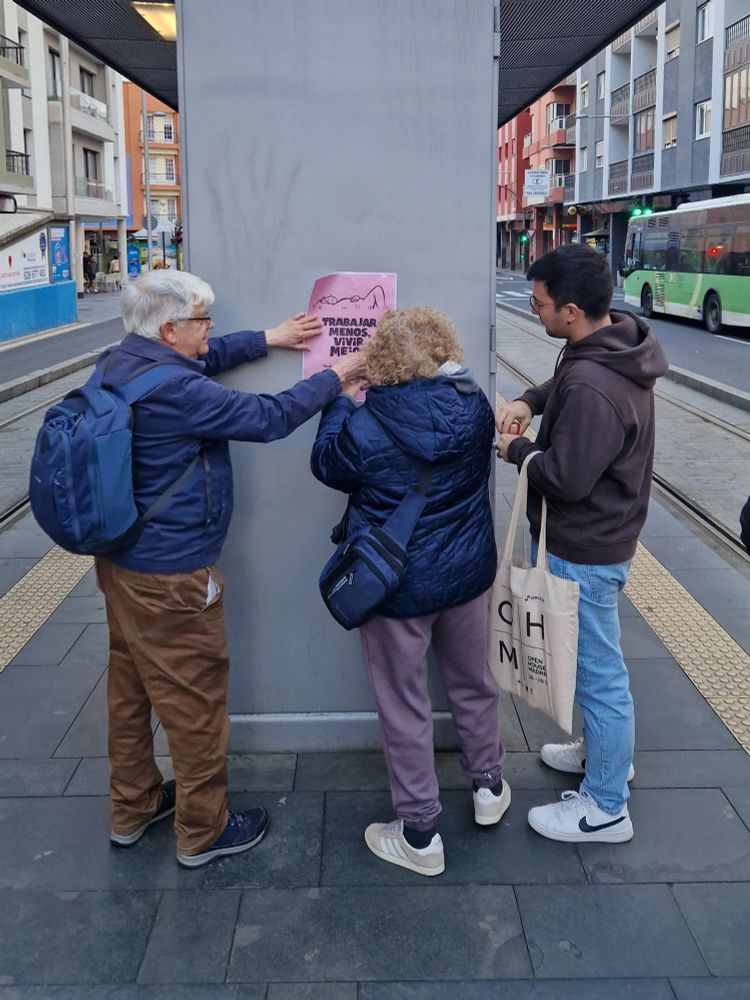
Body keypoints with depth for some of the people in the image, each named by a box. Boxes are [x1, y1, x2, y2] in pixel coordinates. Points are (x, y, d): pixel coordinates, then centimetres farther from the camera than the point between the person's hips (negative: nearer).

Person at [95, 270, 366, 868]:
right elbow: (269, 418, -19)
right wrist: (334, 379, -6)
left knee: (130, 687, 21)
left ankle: (133, 807, 39)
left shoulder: (118, 364, 2)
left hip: (121, 558, 10)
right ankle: (202, 831, 23)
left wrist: (269, 339, 17)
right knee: (195, 699, 6)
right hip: (170, 576, -10)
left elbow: (203, 360, 18)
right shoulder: (175, 390, -26)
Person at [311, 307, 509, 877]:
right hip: (468, 574, 5)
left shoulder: (365, 428, -22)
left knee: (405, 707, 9)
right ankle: (489, 786, 44)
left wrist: (338, 402, 14)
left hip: (396, 588, -4)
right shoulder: (475, 408, -11)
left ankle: (420, 836, 21)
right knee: (473, 682, 25)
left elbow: (328, 465, -1)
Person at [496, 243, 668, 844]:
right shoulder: (618, 344, 0)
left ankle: (605, 807, 21)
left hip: (583, 551, -10)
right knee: (594, 663, 27)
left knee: (598, 673, 5)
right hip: (600, 537, 10)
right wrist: (529, 402, -1)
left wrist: (515, 449, -9)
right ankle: (606, 751, 47)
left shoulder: (592, 386, -32)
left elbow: (566, 478, -27)